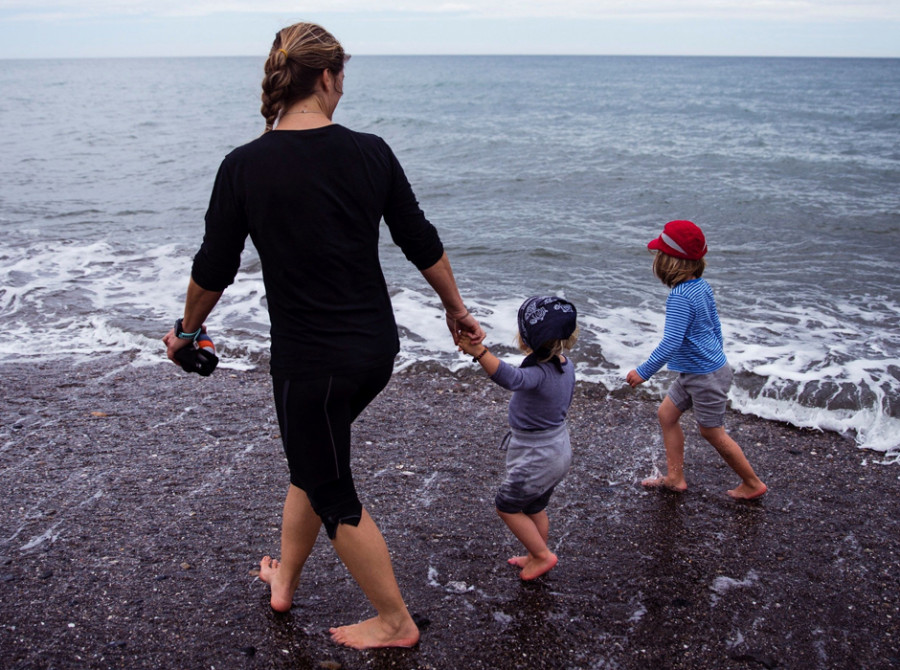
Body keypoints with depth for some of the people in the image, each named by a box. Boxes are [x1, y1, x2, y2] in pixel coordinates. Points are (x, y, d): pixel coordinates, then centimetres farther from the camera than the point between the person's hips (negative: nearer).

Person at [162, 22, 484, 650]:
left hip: (310, 358, -5)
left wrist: (186, 331, 16)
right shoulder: (370, 151, -5)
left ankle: (395, 622, 28)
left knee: (333, 492, 13)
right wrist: (457, 310, 17)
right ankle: (285, 579, 44)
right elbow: (422, 244, 2)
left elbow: (214, 269, -3)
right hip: (377, 346, 5)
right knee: (315, 458, 27)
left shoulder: (245, 166, -12)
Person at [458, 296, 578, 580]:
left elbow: (512, 378, -56)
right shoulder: (566, 365, -4)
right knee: (534, 508, 25)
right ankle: (535, 557, 41)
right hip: (559, 448, 9)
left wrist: (479, 352, -68)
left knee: (507, 506, 12)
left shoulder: (539, 373, -32)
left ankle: (542, 555, 18)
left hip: (536, 457, -9)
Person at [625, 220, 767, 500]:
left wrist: (644, 372, -22)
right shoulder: (702, 286, 1)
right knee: (667, 414, 15)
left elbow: (670, 343, -30)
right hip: (695, 372, 9)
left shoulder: (680, 297, -27)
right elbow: (715, 326, 13)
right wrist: (715, 357, 26)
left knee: (712, 433, 8)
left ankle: (753, 484, 24)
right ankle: (675, 477, 23)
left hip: (706, 376, -9)